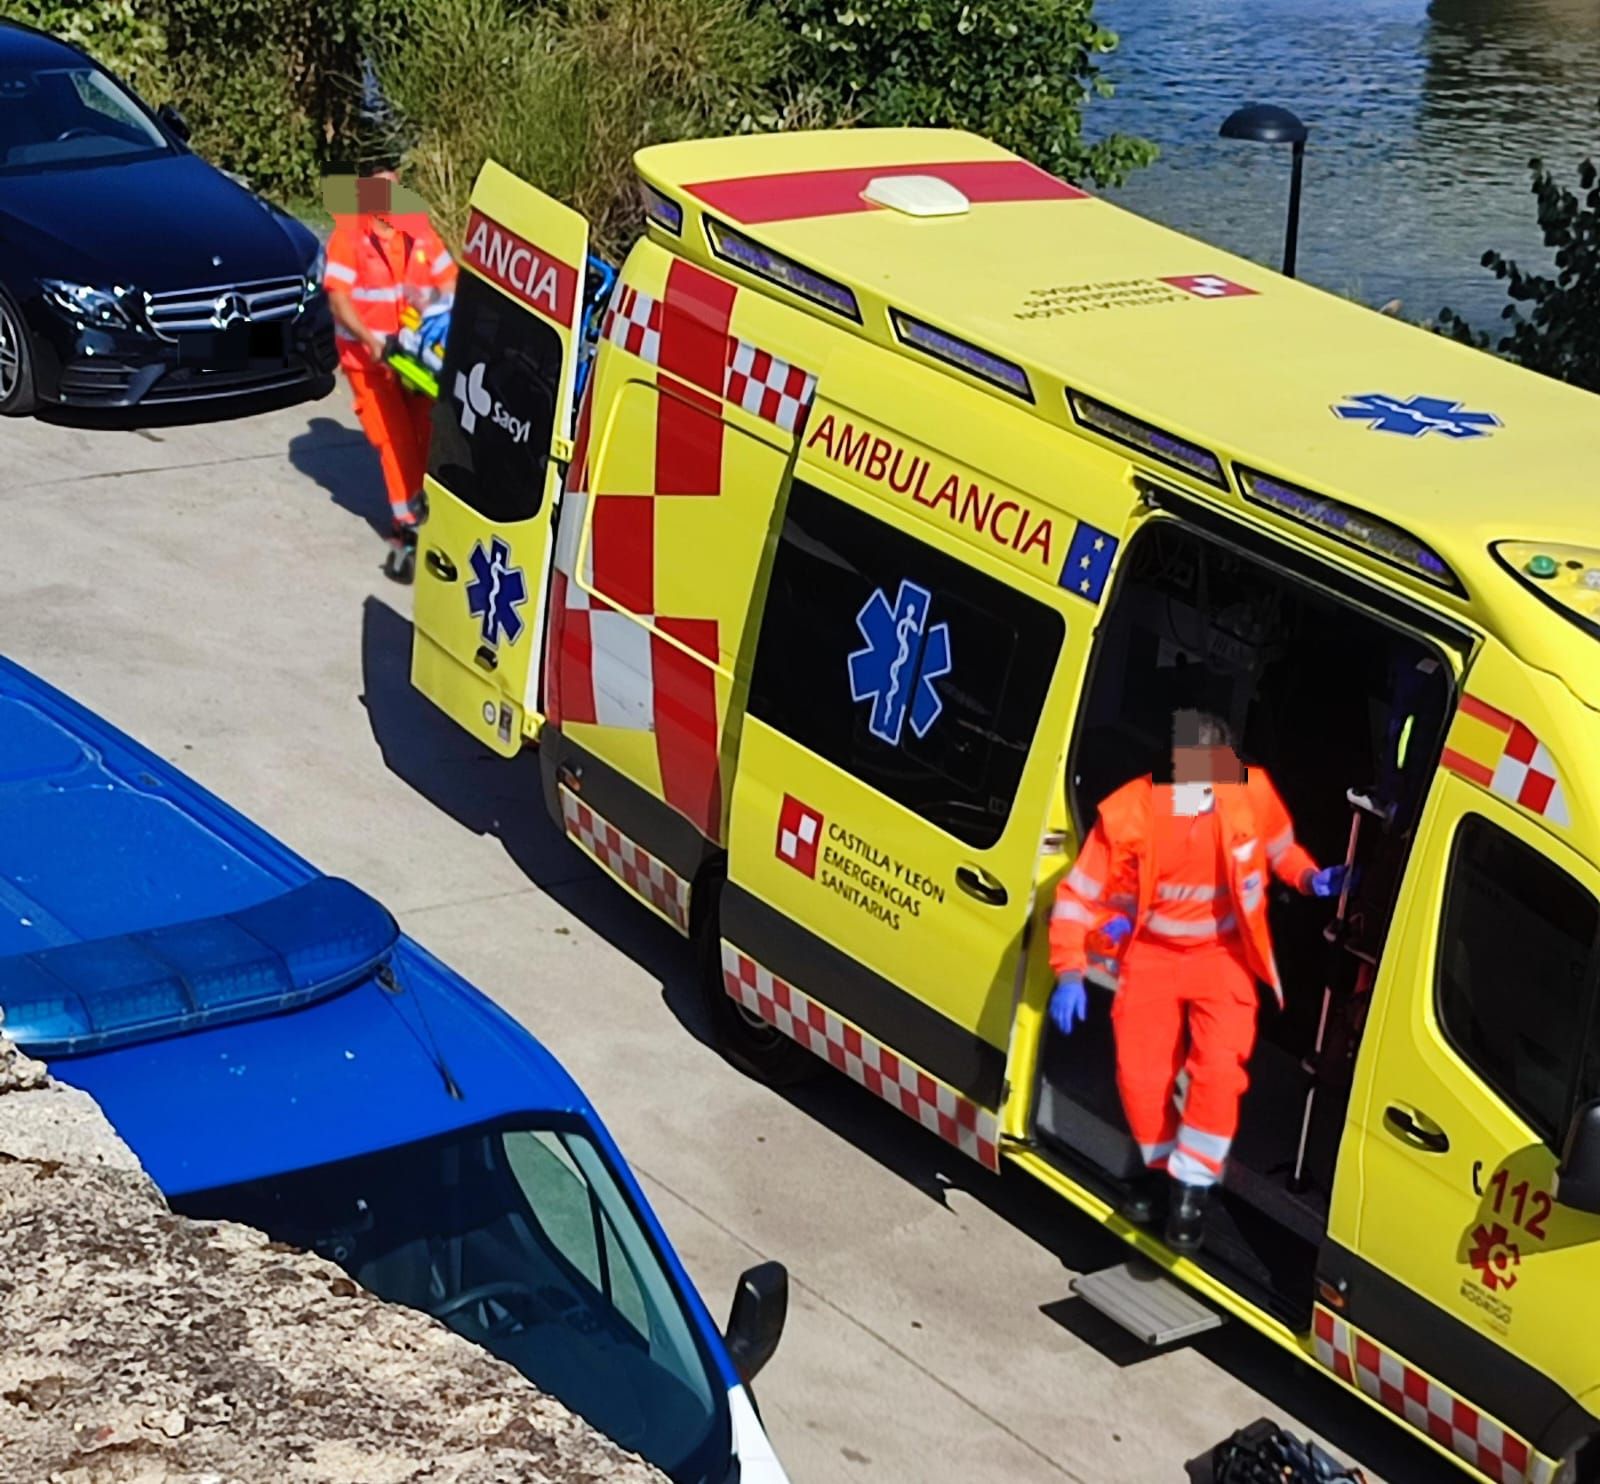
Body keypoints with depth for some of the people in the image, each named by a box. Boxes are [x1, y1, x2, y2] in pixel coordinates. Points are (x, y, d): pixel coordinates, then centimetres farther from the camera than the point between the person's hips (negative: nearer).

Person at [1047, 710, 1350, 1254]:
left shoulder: (1252, 792, -18)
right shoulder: (1128, 812, -22)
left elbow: (1279, 847, 6)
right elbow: (1078, 896, -13)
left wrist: (1311, 878, -14)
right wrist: (1069, 974, -21)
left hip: (1223, 953, 0)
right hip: (1151, 953, 0)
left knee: (1220, 1069, -18)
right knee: (1140, 1075, -6)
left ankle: (1192, 1186, 0)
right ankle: (1161, 1163, 24)